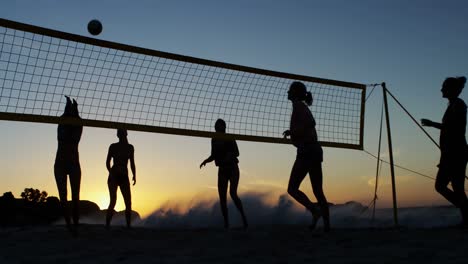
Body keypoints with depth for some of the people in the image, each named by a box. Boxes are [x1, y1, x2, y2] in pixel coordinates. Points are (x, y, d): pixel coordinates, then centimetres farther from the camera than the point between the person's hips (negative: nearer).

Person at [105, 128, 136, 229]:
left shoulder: (130, 147, 10)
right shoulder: (113, 146, 2)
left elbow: (132, 163, 13)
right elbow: (108, 162, 1)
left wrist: (134, 175, 1)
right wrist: (111, 172, -13)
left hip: (124, 177, 3)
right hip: (114, 176, -3)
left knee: (128, 203, -3)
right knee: (113, 201, -14)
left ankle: (128, 226, 4)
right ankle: (107, 225, -9)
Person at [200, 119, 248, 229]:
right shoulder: (214, 140, 7)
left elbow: (237, 153, -16)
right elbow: (213, 156, 13)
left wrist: (230, 155, -37)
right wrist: (205, 161, -6)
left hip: (233, 168, -5)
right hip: (222, 170, 5)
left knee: (233, 193, -22)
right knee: (222, 197, -3)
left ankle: (243, 216, -7)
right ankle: (226, 223, 4)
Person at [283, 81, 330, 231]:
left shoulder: (298, 105, -4)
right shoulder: (303, 107, 23)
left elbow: (310, 122, -19)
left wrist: (291, 131, -7)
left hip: (306, 151, -9)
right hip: (315, 150, 9)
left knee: (292, 189, -4)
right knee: (318, 191, 7)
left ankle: (315, 211, -18)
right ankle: (327, 224, 2)